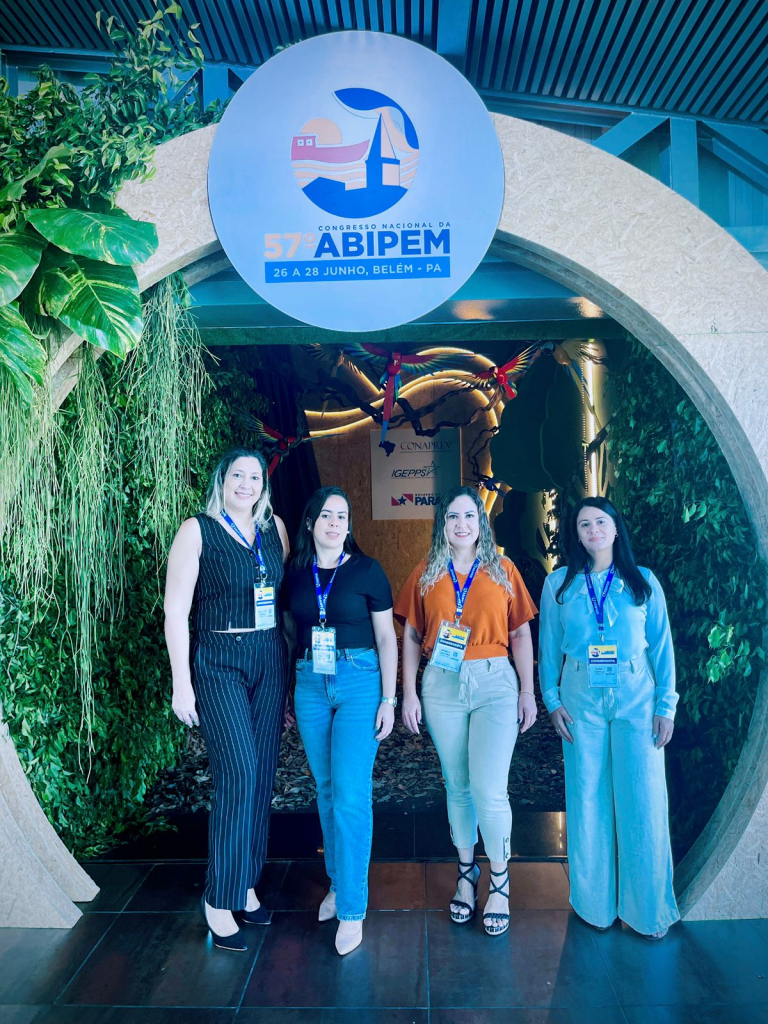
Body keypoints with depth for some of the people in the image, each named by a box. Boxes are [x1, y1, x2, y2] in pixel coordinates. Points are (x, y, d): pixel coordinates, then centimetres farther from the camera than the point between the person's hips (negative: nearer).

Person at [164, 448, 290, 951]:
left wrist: (294, 658, 7)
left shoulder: (274, 527, 8)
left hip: (271, 660, 5)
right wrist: (181, 681, -10)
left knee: (262, 774, 8)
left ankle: (246, 882, 26)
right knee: (238, 772, -10)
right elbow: (176, 610, -7)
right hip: (218, 663, -4)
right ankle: (220, 898, 7)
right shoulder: (197, 530, -5)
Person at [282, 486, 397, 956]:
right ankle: (338, 881, 32)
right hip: (310, 684, 4)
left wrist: (389, 698, -5)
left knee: (351, 795, -6)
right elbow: (289, 633, 13)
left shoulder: (367, 570, -3)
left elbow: (386, 637, -1)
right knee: (327, 789, 14)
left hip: (360, 683, -4)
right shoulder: (294, 573, 6)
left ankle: (352, 908, 7)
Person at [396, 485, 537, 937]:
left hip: (494, 682, -1)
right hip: (442, 685, 2)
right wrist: (408, 693, 2)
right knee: (458, 787, 12)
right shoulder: (426, 574, 6)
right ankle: (466, 875, 31)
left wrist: (528, 691, 1)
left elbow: (521, 634, 5)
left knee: (489, 790, -6)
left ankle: (500, 882, 17)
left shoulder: (503, 570, 4)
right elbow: (411, 636, 7)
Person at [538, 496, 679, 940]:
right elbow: (549, 646, 6)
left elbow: (661, 645, 3)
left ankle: (648, 907, 19)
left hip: (636, 697, 0)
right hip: (581, 698, 1)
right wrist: (552, 699, 1)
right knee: (588, 799, 7)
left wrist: (666, 704, -1)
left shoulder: (643, 582, 3)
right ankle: (595, 901, 24)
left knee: (642, 799, 1)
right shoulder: (559, 584, 4)